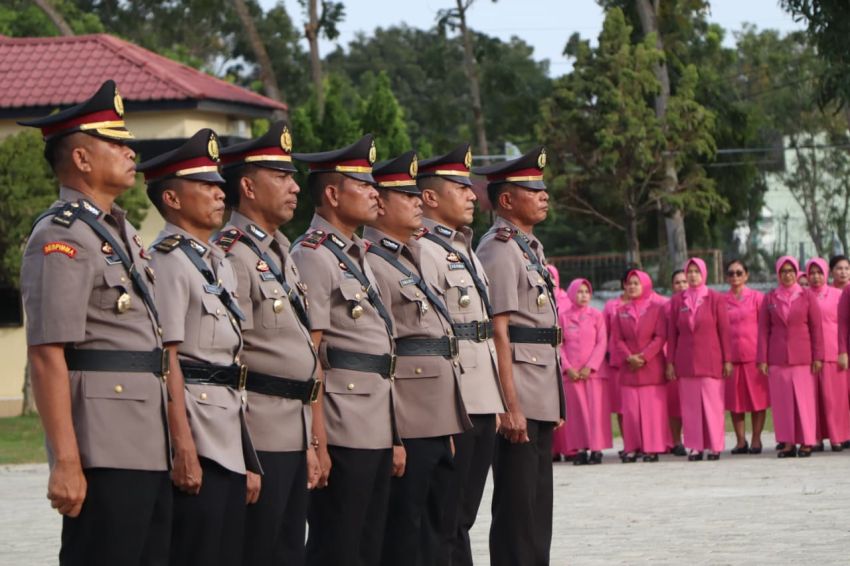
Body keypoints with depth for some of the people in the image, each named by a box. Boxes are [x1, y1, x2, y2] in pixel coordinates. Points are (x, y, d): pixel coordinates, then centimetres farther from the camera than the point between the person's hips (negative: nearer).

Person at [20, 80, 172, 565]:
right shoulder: (61, 238, -11)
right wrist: (66, 463, -22)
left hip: (151, 447, 9)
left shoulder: (122, 231, 18)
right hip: (105, 452, -9)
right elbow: (47, 356, -18)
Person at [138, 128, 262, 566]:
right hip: (196, 435, -9)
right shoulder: (169, 260, -10)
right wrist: (184, 448, -21)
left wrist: (249, 459, 17)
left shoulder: (218, 263, 18)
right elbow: (166, 359, -17)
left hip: (229, 438, 9)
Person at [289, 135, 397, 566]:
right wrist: (316, 441, -19)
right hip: (343, 430, -9)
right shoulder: (314, 256, -10)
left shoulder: (357, 256, 18)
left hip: (377, 429, 9)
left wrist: (395, 438, 18)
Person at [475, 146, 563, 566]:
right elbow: (498, 332, -18)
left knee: (538, 504, 13)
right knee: (517, 506, -6)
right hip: (519, 395, -9)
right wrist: (510, 405, -22)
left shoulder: (530, 248, 18)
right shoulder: (500, 250, -12)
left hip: (541, 397, 9)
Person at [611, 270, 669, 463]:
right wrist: (629, 357, -11)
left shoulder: (656, 309, 3)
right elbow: (617, 339, 6)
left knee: (653, 408, -5)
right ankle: (632, 448, 2)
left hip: (652, 367, -3)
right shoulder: (620, 312, 12)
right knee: (630, 410, 0)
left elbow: (660, 337, -5)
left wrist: (644, 356, -15)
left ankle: (652, 448, -2)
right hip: (628, 368, 3)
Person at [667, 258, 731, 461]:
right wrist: (670, 362, 5)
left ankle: (715, 446, 3)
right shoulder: (677, 301, 8)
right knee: (690, 405, 1)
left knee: (712, 404, -3)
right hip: (685, 361, 2)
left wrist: (727, 360, -3)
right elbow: (672, 334, 9)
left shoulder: (715, 299, 2)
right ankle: (695, 447, 5)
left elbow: (724, 330, 2)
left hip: (710, 359, -2)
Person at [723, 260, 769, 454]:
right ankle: (740, 441, 11)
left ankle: (756, 439, 8)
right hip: (730, 356, 2)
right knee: (734, 400, 4)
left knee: (757, 397, 1)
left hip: (754, 356, -2)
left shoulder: (757, 297, 2)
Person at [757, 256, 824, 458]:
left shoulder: (807, 297, 4)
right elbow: (763, 330, 6)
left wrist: (818, 357, -3)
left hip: (802, 357, -1)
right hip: (777, 358, 1)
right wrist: (762, 359, 0)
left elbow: (817, 328, 3)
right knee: (782, 400, 1)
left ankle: (806, 442, 3)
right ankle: (788, 443, 5)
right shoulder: (769, 299, 7)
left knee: (804, 399, -3)